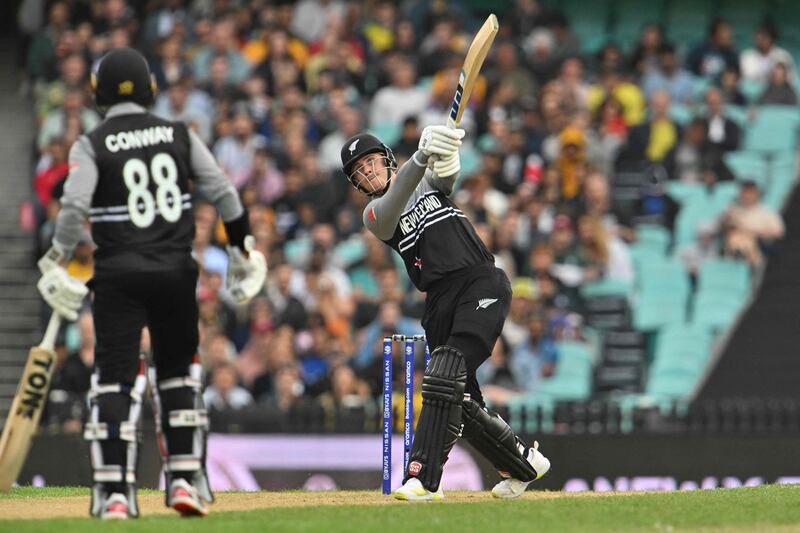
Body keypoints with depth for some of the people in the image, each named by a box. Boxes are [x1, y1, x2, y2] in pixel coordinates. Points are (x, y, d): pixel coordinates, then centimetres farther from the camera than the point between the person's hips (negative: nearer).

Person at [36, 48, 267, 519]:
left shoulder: (92, 146, -3)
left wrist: (56, 263, -8)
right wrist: (243, 248, 10)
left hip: (119, 273, -2)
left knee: (115, 376, -2)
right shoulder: (179, 136, 6)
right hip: (176, 269, 2)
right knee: (178, 373, 16)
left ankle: (114, 493, -9)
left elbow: (74, 206, -15)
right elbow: (223, 192, 2)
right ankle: (185, 480, 12)